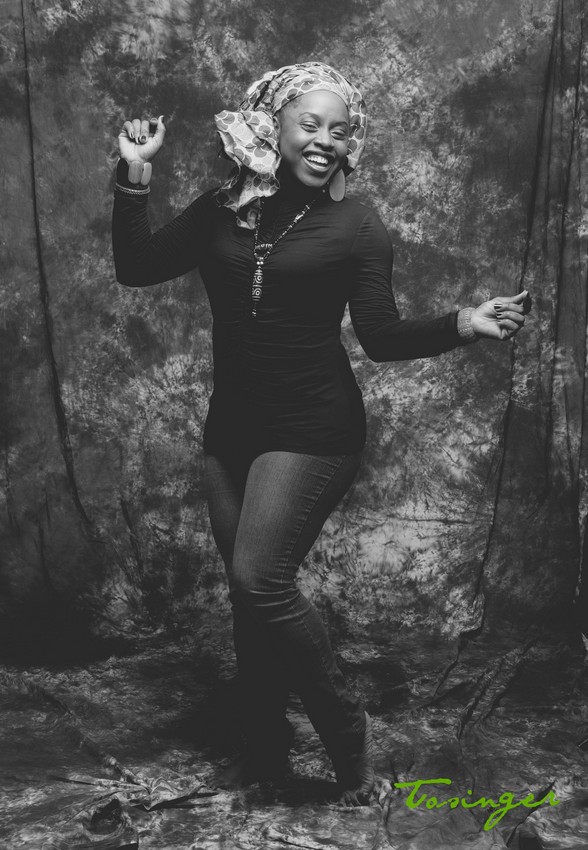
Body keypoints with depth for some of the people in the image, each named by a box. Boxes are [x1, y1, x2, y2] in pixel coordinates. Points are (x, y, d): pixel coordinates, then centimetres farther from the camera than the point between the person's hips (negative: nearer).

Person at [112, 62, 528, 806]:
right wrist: (135, 176, -3)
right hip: (231, 426, 5)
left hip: (312, 428, -5)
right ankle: (263, 744, 28)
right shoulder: (223, 209, 7)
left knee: (260, 579, -16)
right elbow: (136, 268, 6)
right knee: (247, 591, 10)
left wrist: (464, 324, -20)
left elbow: (381, 336, -6)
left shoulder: (354, 226, -4)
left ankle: (346, 728, 5)